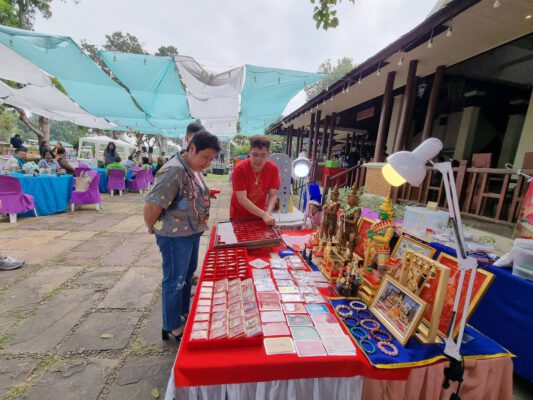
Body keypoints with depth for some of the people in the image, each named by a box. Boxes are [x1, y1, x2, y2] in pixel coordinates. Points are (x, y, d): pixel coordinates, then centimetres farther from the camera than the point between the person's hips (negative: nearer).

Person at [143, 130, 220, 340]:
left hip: (192, 233, 9)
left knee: (188, 275, 24)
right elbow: (151, 207, -24)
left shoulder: (193, 169, 6)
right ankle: (172, 327, 30)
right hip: (175, 237, -9)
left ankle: (184, 311, 46)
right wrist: (154, 229, -8)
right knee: (175, 281, 8)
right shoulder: (173, 170, -24)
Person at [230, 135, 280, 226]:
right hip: (238, 215, -2)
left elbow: (273, 195, -10)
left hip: (259, 215, 2)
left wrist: (268, 212, -27)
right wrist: (263, 214, -34)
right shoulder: (240, 169, -23)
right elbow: (242, 199, -27)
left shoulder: (273, 168, -13)